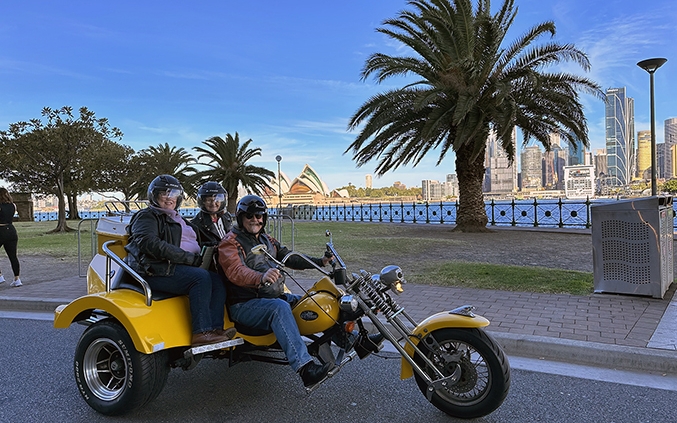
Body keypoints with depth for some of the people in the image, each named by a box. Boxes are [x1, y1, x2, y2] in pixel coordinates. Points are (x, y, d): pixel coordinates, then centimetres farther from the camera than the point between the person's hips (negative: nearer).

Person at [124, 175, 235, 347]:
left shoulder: (179, 220, 31)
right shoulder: (146, 217, 3)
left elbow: (195, 246, 30)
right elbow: (150, 244, -16)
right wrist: (189, 258, -21)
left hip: (178, 268, 8)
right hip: (156, 272, -8)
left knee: (217, 280, -16)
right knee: (201, 277, -30)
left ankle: (215, 328, -25)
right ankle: (201, 333, -31)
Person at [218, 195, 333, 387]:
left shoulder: (267, 240, 20)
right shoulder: (230, 243, -6)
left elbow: (289, 257, 13)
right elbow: (235, 272, -25)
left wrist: (320, 262, -1)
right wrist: (261, 278, -46)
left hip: (273, 296, 8)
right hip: (244, 304, -8)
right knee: (279, 308, -36)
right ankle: (305, 367, -46)